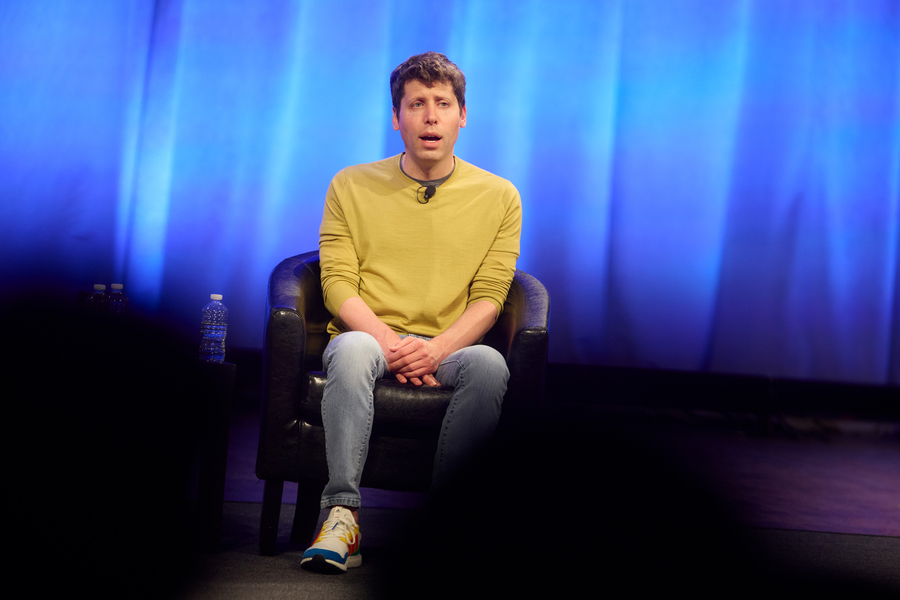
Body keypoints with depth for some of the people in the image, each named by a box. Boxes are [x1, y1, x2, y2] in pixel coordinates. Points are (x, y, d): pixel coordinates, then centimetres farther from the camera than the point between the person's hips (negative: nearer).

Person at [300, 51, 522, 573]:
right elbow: (337, 283, 2)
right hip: (371, 337, 0)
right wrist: (390, 342, -15)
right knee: (352, 349, -36)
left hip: (449, 348, 1)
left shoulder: (498, 196, 10)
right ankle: (343, 515, -32)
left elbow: (489, 296, 2)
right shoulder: (351, 186, 9)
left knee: (488, 364, -33)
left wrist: (437, 348, -15)